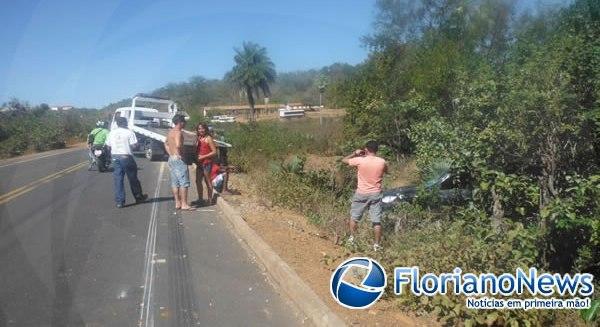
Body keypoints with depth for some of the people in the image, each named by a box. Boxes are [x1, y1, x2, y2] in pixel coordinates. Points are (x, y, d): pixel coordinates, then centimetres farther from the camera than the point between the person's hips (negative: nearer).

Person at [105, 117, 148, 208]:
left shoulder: (111, 133, 7)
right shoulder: (129, 133, -8)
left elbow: (108, 146, 9)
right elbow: (134, 145, -14)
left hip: (115, 157, 4)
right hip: (126, 157, -4)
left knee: (118, 180, 6)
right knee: (133, 179, 9)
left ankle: (119, 201, 4)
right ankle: (138, 197, 22)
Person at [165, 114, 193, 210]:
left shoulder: (170, 132, 15)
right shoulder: (178, 132, -15)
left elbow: (166, 144, 28)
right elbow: (178, 145, -31)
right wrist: (180, 153, -15)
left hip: (171, 159, 10)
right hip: (178, 159, -10)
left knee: (175, 182, 11)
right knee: (184, 182, -6)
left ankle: (177, 203, 15)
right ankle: (184, 204, -6)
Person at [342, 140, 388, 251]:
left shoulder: (360, 160, -16)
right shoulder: (382, 162, -9)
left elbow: (344, 160, 0)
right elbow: (386, 171, 15)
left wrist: (355, 153, 10)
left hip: (361, 194, -1)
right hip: (376, 194, 1)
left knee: (354, 216, 19)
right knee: (377, 221, 7)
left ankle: (351, 238, 29)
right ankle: (377, 245, 12)